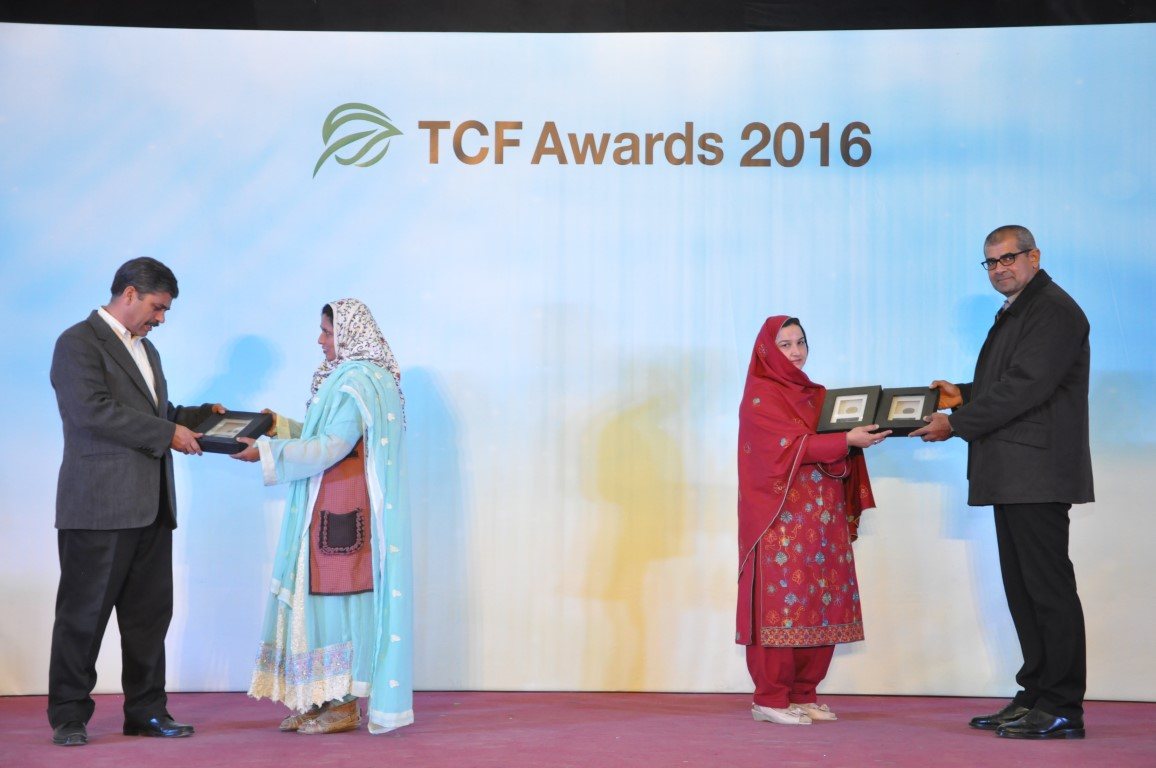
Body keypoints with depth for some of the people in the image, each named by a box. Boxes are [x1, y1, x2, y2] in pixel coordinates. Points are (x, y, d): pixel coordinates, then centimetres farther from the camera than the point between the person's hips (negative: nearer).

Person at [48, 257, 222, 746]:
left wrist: (201, 416, 12)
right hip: (99, 505, -8)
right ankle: (69, 716, 8)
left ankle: (146, 711, 16)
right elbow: (95, 412, -19)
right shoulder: (79, 343, -6)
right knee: (83, 614, 0)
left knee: (150, 613, 9)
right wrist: (168, 434, -16)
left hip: (150, 506, 8)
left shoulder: (146, 350, 23)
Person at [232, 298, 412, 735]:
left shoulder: (357, 382, -15)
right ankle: (328, 699, 14)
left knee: (339, 595, -5)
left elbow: (332, 446, -20)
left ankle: (345, 706, 1)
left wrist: (266, 451, -17)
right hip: (332, 508, 10)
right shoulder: (348, 377, 16)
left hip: (343, 513, -10)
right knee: (325, 596, 9)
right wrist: (281, 427, 14)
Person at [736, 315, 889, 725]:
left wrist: (860, 436, -4)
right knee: (783, 601, -7)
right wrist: (847, 440, -21)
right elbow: (790, 446, -15)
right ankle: (770, 699, -1)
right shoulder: (760, 396, -3)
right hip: (782, 517, -7)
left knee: (821, 605, 4)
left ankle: (802, 694, 12)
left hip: (822, 517, 7)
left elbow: (834, 447, 15)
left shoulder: (816, 395, 19)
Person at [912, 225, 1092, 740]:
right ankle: (1036, 698, 17)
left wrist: (957, 424, -15)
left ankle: (1061, 708, -2)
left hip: (1038, 474, -10)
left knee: (1048, 588, -7)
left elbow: (1026, 387, -19)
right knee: (1023, 589, 11)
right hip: (1011, 478, 10)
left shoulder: (1054, 310, -10)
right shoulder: (1015, 312, 22)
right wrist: (964, 395, 10)